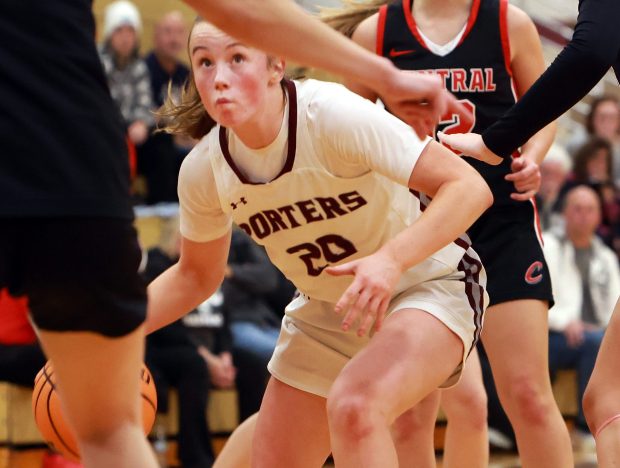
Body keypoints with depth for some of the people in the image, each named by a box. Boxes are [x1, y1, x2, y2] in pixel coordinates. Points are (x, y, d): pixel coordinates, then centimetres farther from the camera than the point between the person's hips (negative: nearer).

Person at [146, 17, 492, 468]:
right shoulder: (203, 169, -12)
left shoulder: (333, 114, -28)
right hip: (324, 312, 6)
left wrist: (391, 259, -45)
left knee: (353, 404, -34)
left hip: (428, 284, -6)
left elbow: (469, 187, -31)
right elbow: (196, 275, 7)